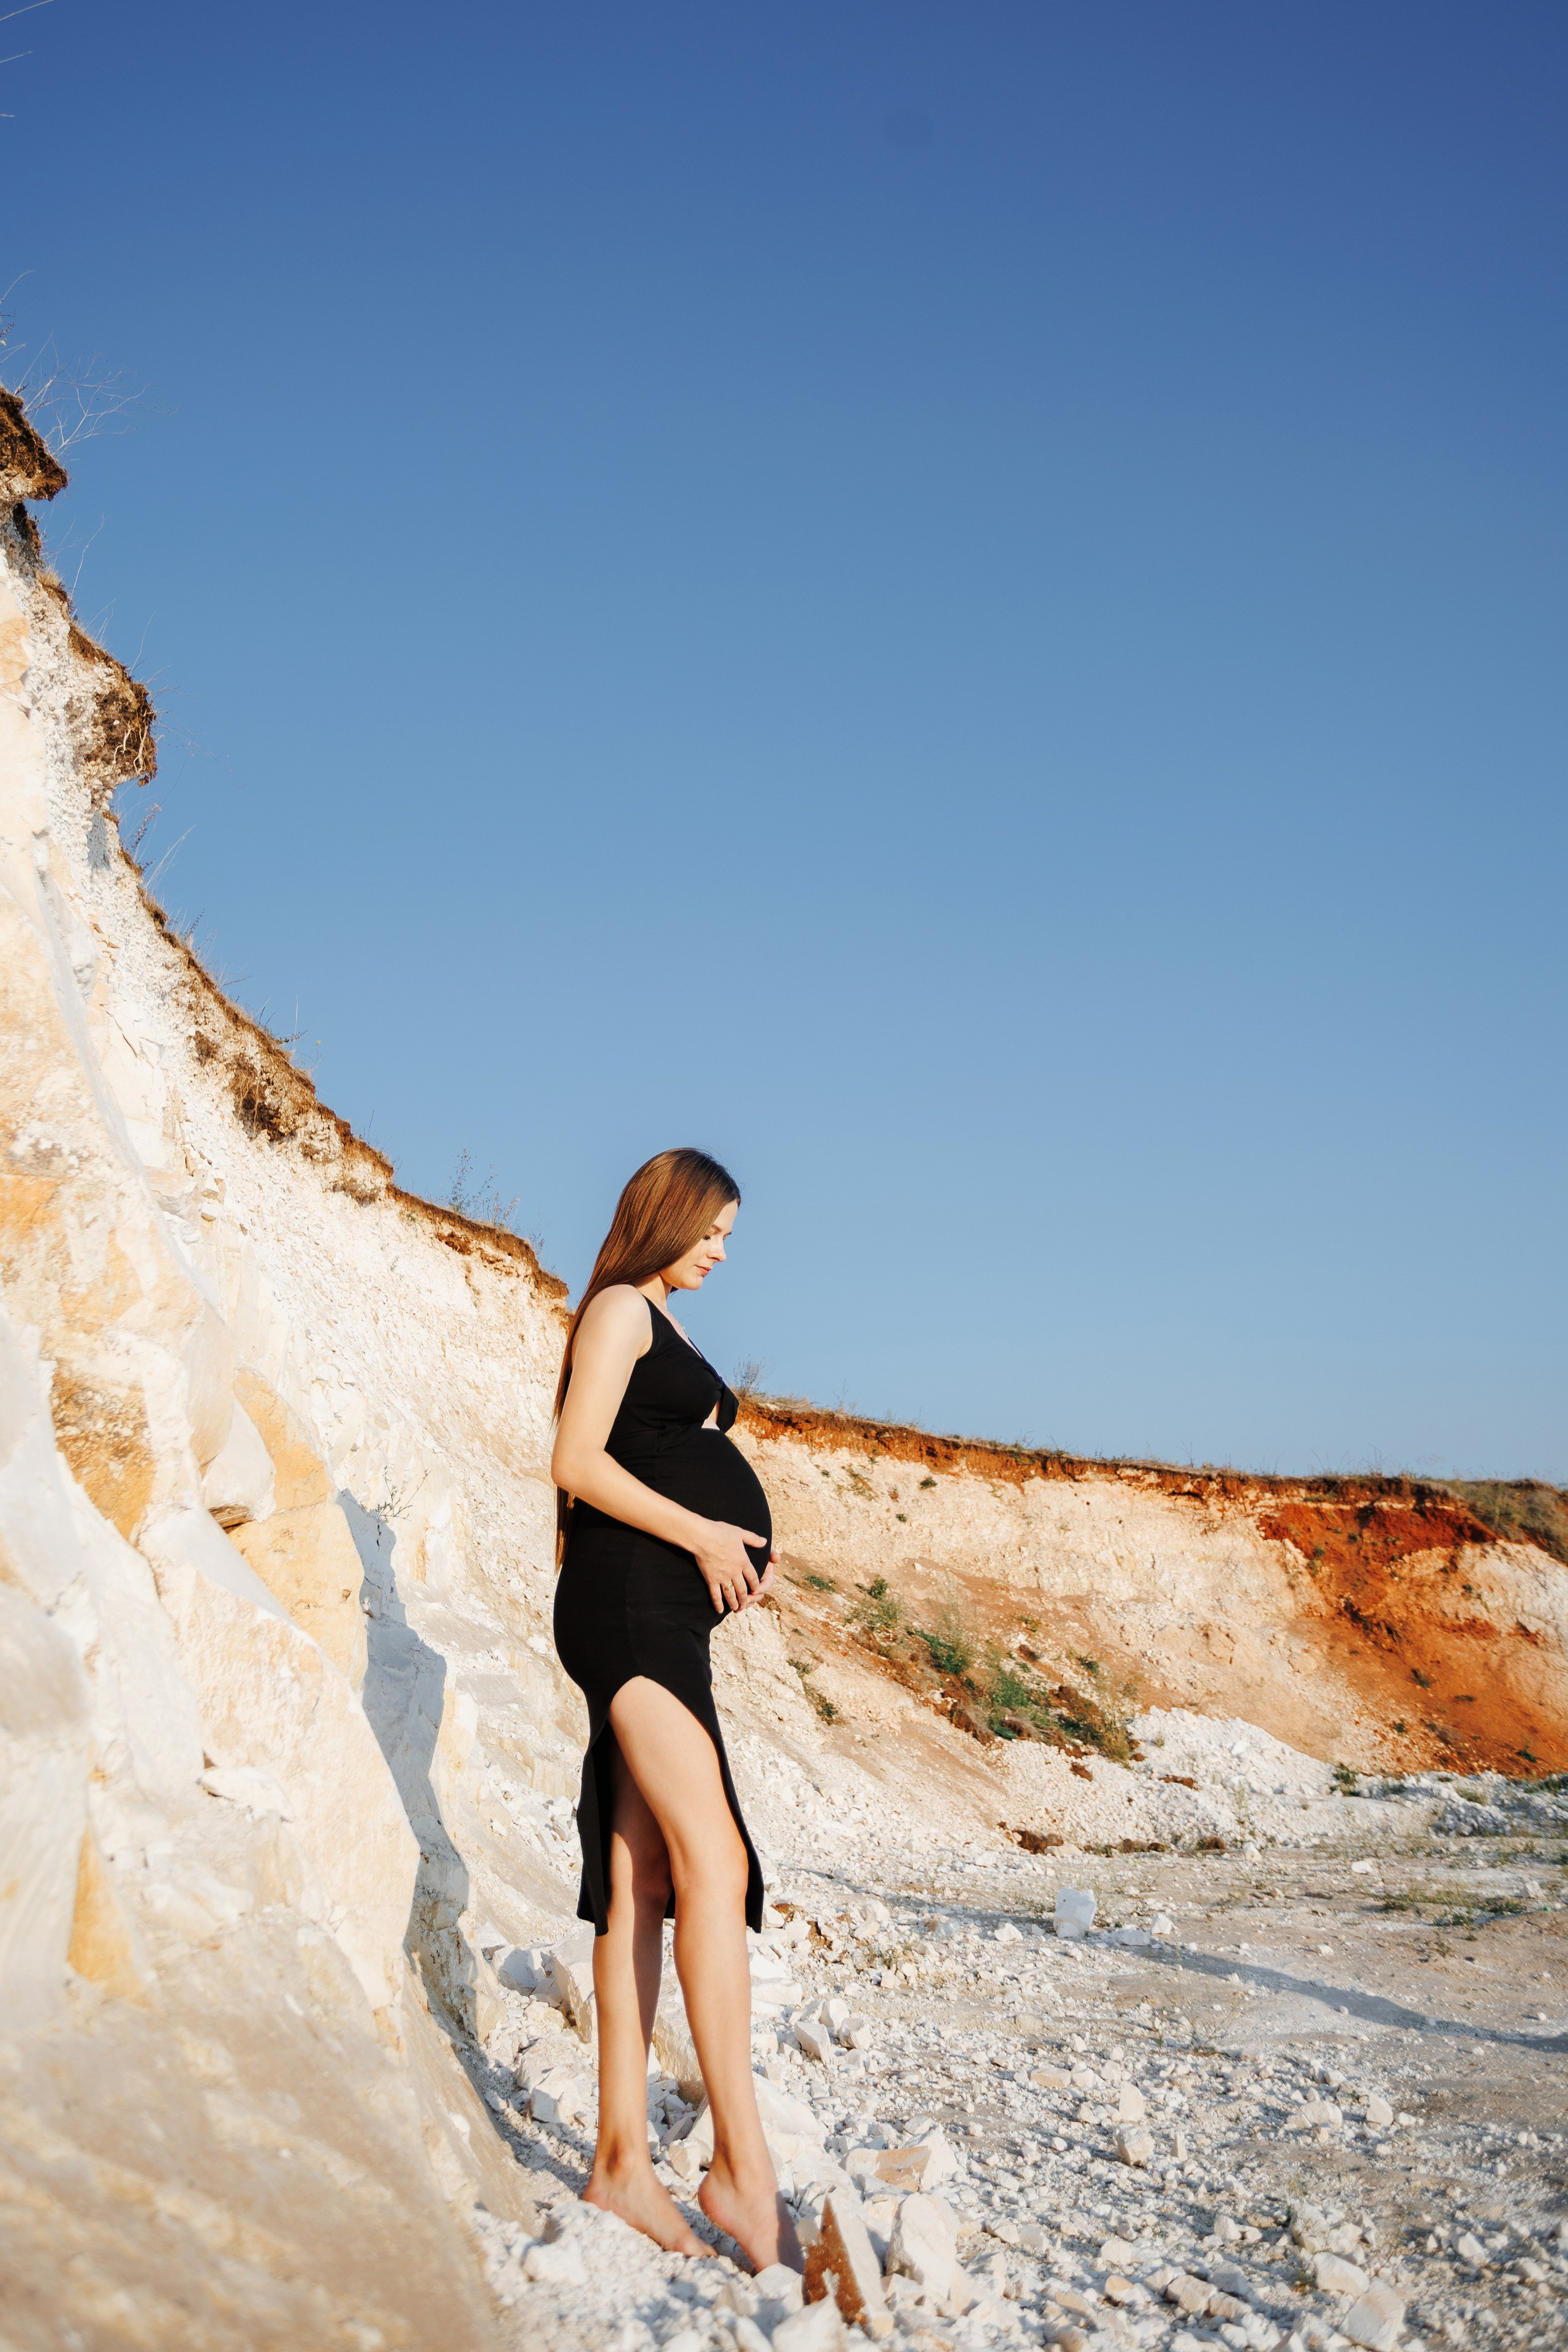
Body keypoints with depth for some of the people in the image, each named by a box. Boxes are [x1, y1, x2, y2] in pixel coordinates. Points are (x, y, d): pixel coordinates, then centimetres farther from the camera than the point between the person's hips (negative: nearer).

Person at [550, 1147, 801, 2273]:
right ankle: (743, 2164, -20)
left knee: (640, 1879, 4)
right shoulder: (620, 1307, -2)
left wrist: (742, 1550, 9)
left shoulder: (668, 1327, 26)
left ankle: (623, 2158, 5)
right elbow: (578, 1462, -12)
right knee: (714, 1859, -18)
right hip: (628, 1600, -10)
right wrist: (702, 1534, -15)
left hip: (670, 1615, 10)